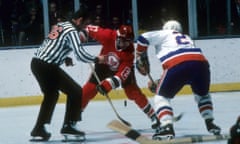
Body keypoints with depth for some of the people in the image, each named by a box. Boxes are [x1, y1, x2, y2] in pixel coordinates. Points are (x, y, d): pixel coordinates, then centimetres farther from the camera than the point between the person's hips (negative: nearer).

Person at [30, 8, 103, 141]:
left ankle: (39, 128, 26)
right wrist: (96, 59, -1)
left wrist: (65, 58, 22)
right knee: (75, 92, 0)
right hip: (48, 66, -9)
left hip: (37, 62, 9)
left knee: (51, 94, 26)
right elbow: (80, 54, -16)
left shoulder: (60, 25, 18)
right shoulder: (72, 31, -9)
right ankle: (68, 125, -1)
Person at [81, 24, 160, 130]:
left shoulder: (129, 53, -33)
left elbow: (121, 75, -38)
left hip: (123, 68, -1)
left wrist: (108, 84, -47)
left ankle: (153, 116, -5)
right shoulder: (108, 36, -33)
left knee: (133, 92, -14)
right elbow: (89, 29, -19)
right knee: (88, 90, -6)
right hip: (104, 65, 1)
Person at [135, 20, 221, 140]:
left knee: (161, 96, 12)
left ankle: (167, 128, -7)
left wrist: (140, 57, 27)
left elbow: (143, 38, 11)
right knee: (202, 94, 34)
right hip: (201, 62, 5)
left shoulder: (164, 34, 26)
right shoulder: (186, 38, 40)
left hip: (177, 65, -5)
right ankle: (210, 123, 24)